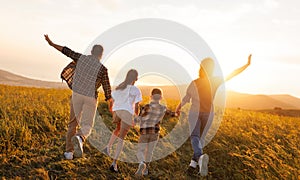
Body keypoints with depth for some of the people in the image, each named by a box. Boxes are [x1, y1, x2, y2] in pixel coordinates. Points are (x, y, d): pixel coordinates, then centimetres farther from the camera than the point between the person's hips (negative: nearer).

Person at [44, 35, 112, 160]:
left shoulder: (81, 58, -2)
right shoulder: (102, 69, -11)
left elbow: (67, 51, 9)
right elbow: (106, 87, -4)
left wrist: (51, 43, 23)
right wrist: (110, 102, 12)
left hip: (76, 94, 4)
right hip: (90, 98, -3)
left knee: (73, 122, 16)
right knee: (87, 126, 3)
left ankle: (69, 151, 17)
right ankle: (79, 138, -32)